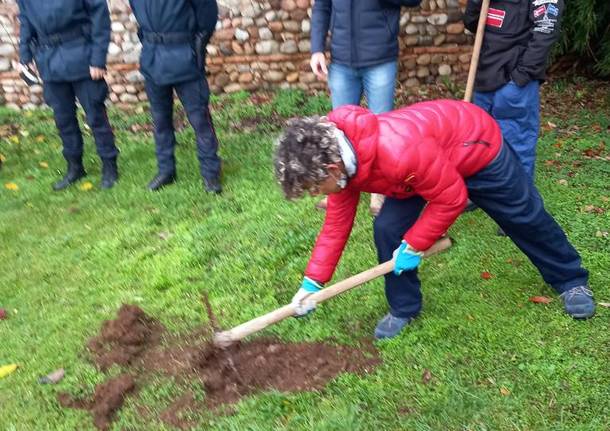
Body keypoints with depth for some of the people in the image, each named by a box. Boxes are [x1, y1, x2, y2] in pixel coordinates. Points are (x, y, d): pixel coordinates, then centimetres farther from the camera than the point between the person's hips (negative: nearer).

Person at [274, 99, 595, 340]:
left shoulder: (400, 152, -46)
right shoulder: (338, 159, -20)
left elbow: (451, 198, -31)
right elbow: (337, 224, -9)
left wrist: (414, 246, -21)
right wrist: (313, 282, -11)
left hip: (476, 147, -6)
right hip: (430, 158, 6)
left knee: (525, 218, 13)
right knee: (387, 229, -9)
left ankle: (571, 281, 39)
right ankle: (404, 308, 12)